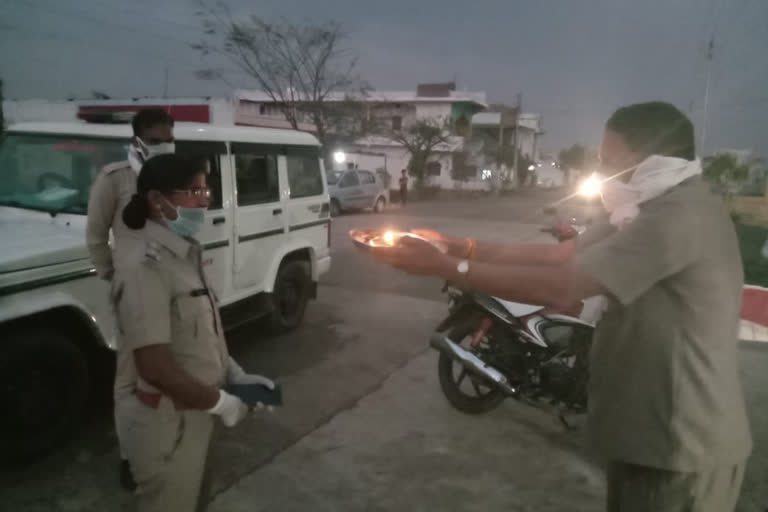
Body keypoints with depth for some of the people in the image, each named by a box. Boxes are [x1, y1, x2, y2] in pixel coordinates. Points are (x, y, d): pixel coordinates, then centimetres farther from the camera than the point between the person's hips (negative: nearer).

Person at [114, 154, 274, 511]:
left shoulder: (183, 254, 3)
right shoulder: (146, 267, -26)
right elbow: (154, 366, -28)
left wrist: (236, 375, 5)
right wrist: (221, 402, -18)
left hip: (190, 414, 8)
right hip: (164, 422, -8)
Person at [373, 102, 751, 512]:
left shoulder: (680, 216, -24)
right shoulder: (660, 212, 10)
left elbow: (561, 288, -30)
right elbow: (558, 255, 3)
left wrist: (445, 266, -26)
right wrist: (461, 246, -6)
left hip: (681, 448, -9)